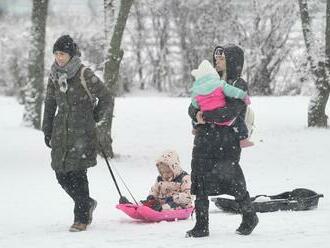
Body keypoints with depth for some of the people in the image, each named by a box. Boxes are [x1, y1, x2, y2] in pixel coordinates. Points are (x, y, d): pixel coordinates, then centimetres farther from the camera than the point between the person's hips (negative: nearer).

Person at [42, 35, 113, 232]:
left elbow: (106, 98, -3)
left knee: (77, 173, -10)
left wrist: (100, 122, -3)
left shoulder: (84, 75, -8)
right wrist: (47, 130, 19)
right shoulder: (55, 77, 10)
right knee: (61, 174, 4)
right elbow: (50, 104, 20)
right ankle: (87, 203, 28)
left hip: (82, 131, -6)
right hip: (62, 132, 6)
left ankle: (82, 218, 0)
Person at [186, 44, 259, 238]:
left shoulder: (239, 85, -3)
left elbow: (230, 112, -17)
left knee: (232, 181, 1)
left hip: (226, 142, -6)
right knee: (200, 184, 0)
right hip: (204, 140, 6)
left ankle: (250, 216, 23)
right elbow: (193, 107, 14)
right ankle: (202, 226, 4)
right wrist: (197, 114, -8)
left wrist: (206, 116, -15)